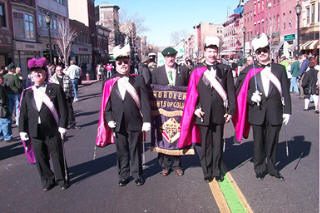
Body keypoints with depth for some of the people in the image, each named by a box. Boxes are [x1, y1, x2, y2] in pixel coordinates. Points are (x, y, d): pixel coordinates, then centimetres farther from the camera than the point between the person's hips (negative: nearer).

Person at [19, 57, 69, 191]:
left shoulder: (55, 89, -3)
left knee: (57, 156, 8)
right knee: (40, 158, 13)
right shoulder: (27, 93, 7)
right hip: (35, 133, 3)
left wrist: (62, 126, -10)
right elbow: (23, 113, 10)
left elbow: (63, 109, -5)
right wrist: (23, 130, 6)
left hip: (53, 131, -3)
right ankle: (47, 180, 31)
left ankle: (61, 179, 26)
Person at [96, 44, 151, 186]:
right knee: (121, 151, 13)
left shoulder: (138, 80, 0)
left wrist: (146, 121, -10)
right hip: (118, 124, 2)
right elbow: (106, 104, 7)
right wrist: (109, 119, -4)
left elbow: (145, 102, -4)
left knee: (135, 150, 11)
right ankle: (123, 175, 31)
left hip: (135, 123, -1)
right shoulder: (110, 83, 5)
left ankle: (137, 174, 30)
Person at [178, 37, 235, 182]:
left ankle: (217, 171, 26)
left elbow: (231, 92, 5)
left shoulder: (226, 70, 6)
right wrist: (195, 108, -8)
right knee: (205, 144, 7)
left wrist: (230, 110, -1)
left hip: (219, 113, 1)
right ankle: (207, 172, 22)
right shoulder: (197, 71, 4)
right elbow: (191, 92, 3)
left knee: (218, 143, 10)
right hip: (203, 113, -1)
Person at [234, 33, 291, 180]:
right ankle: (260, 169, 26)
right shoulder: (249, 71, 3)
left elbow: (285, 92, 4)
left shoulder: (280, 69, 5)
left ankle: (271, 168, 30)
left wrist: (287, 111, 0)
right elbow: (241, 91, 5)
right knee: (258, 142, 9)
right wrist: (251, 96, -14)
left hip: (275, 113, 1)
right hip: (257, 113, 0)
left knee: (273, 141, 12)